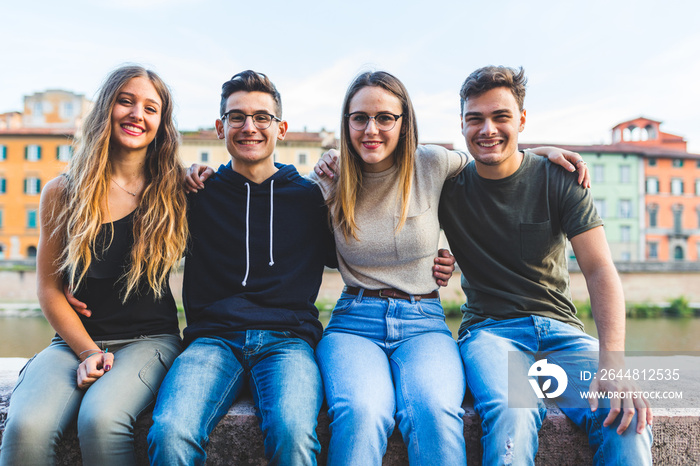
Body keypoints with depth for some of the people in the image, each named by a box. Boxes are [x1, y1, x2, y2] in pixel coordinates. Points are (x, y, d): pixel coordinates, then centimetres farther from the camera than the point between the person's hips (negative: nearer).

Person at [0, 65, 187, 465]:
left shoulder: (174, 190, 3)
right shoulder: (62, 193, 4)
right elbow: (49, 288, 5)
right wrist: (89, 352, -7)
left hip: (150, 339, -1)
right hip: (76, 339, 1)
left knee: (100, 420, -30)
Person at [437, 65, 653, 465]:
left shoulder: (559, 181, 0)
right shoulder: (448, 188, 2)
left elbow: (600, 271, -8)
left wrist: (612, 366, -23)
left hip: (561, 329, 2)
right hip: (490, 328, -1)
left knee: (627, 422, -28)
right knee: (512, 414, -34)